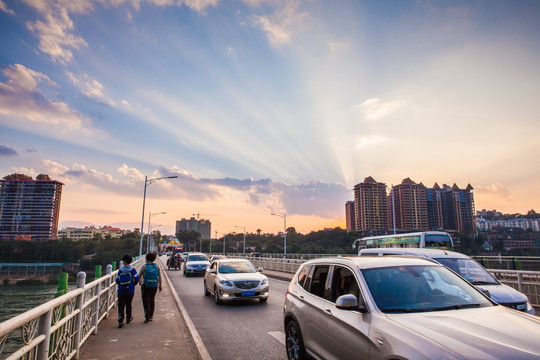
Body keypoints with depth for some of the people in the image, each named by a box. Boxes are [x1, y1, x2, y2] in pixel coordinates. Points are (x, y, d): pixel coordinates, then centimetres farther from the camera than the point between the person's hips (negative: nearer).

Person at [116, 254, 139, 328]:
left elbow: (117, 280, 1)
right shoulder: (132, 269, -6)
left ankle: (120, 321, -12)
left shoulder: (120, 270, -3)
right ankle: (128, 318, 31)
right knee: (128, 304, 17)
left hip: (121, 291, 0)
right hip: (130, 290, 0)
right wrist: (133, 284, 11)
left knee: (121, 305, -1)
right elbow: (137, 279, -8)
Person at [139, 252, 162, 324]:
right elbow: (159, 276, 2)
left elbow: (140, 275, 1)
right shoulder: (156, 266, -1)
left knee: (146, 302, 3)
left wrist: (140, 282, 21)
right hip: (154, 286, 4)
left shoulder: (145, 266, -10)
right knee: (152, 301, 19)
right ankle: (151, 316, 30)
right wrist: (160, 285, 11)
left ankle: (147, 318, 0)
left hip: (146, 286, -4)